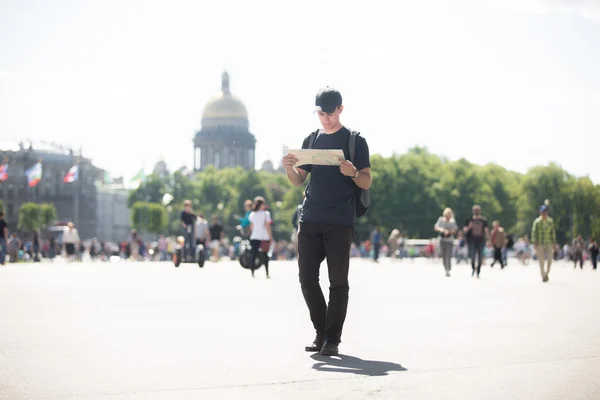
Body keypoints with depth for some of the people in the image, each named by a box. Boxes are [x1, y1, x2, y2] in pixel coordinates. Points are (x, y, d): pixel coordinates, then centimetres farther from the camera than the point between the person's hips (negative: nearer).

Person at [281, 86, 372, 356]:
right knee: (307, 278, 2)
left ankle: (332, 339, 4)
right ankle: (321, 332, 15)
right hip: (310, 221, 4)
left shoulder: (355, 141, 3)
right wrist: (289, 168, -6)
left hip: (340, 222, -4)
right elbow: (298, 181, 16)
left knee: (338, 281, -2)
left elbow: (367, 183, 0)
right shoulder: (311, 140, 15)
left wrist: (353, 173, -22)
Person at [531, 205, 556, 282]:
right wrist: (535, 243, -11)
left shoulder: (550, 221, 5)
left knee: (549, 259, -5)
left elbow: (553, 232, 10)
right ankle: (543, 276, 11)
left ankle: (546, 273, 20)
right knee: (541, 261, -1)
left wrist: (554, 243, 8)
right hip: (540, 244, -2)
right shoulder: (537, 221, -5)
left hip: (549, 243, 2)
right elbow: (534, 232, -5)